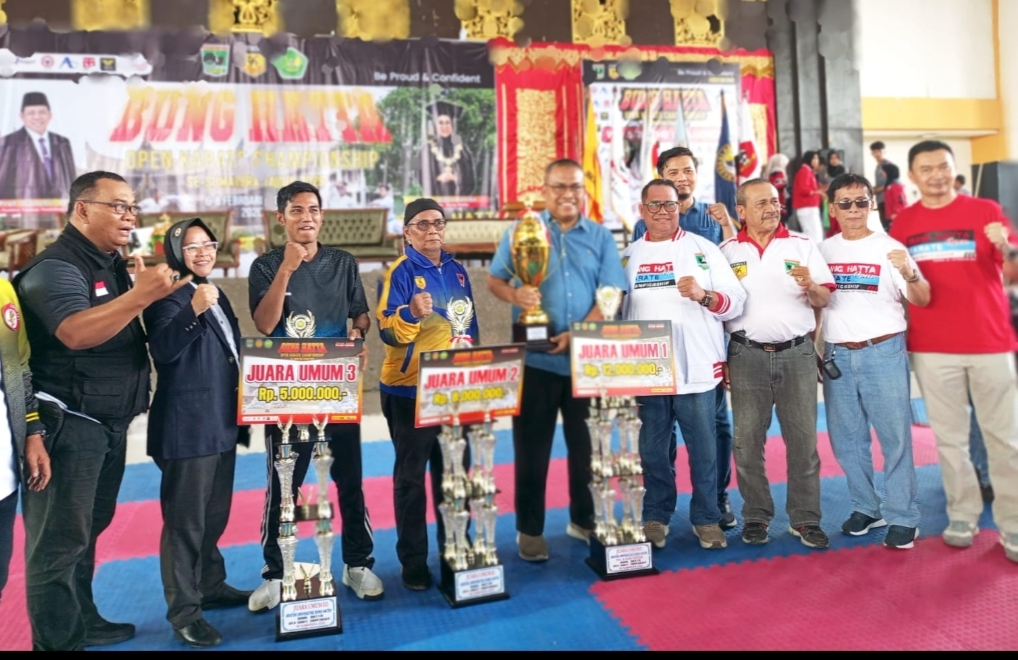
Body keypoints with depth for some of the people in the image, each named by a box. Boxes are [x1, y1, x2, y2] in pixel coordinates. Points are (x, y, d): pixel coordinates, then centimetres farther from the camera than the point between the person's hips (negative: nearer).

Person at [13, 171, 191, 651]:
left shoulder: (112, 265, 13)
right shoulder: (56, 267, -14)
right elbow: (76, 333, -32)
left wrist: (154, 295, 4)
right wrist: (142, 294, -40)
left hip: (108, 423, 9)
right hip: (67, 424, -9)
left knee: (88, 529, 18)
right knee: (59, 538, -1)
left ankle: (82, 620, 31)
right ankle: (58, 641, 9)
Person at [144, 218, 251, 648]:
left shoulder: (216, 295, 15)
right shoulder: (170, 296, -10)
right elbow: (162, 349, -27)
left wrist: (240, 412, 24)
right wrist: (193, 310, -41)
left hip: (222, 423, 9)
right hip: (187, 427, -9)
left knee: (215, 514, 19)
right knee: (185, 520, -3)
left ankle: (211, 586, 33)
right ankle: (183, 610, 6)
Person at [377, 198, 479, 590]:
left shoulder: (457, 271, 10)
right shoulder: (401, 271, -9)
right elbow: (389, 332, -20)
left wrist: (468, 341, 4)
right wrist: (412, 312, -38)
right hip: (409, 389, -6)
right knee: (411, 475, 3)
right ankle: (413, 561, 14)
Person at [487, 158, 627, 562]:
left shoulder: (600, 237, 6)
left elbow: (610, 295, -1)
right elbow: (494, 280, 3)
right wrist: (515, 294, -20)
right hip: (536, 357, -1)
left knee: (587, 444, 12)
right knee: (532, 446, 5)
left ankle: (584, 520, 29)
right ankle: (529, 529, 18)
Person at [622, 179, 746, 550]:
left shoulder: (703, 249, 5)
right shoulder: (629, 257, 12)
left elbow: (736, 303, 0)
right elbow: (616, 310, 14)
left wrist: (703, 295, -18)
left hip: (697, 369, -1)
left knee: (704, 448, 4)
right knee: (653, 449, 8)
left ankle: (707, 518, 19)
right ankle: (655, 516, 23)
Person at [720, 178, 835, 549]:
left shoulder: (803, 246, 6)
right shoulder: (727, 251, 5)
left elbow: (824, 300, 5)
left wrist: (810, 285, -18)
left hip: (797, 353, 1)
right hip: (747, 356, 0)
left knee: (803, 440, 3)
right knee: (748, 441, 5)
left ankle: (805, 519, 15)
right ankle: (756, 517, 18)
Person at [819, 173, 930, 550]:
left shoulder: (889, 247, -2)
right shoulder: (823, 251, 8)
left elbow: (922, 300, -6)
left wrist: (909, 274, -27)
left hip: (884, 352, -4)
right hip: (837, 354, 4)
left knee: (895, 437, 0)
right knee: (846, 438, 11)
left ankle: (902, 517, 12)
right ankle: (866, 507, 27)